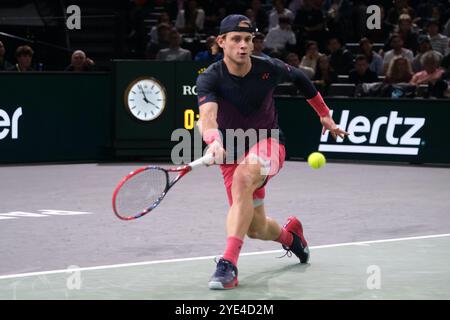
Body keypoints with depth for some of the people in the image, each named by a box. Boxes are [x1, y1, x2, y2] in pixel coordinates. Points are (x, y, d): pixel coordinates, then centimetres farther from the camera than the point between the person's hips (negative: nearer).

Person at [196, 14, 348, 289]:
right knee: (257, 229, 4)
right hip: (232, 151, 2)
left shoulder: (269, 69, -12)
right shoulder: (210, 78, -18)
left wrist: (325, 115, 17)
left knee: (243, 178, -36)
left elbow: (300, 78, 11)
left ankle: (229, 263, -42)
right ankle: (289, 233, 44)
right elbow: (207, 113, -37)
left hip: (268, 143, -2)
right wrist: (214, 140, -60)